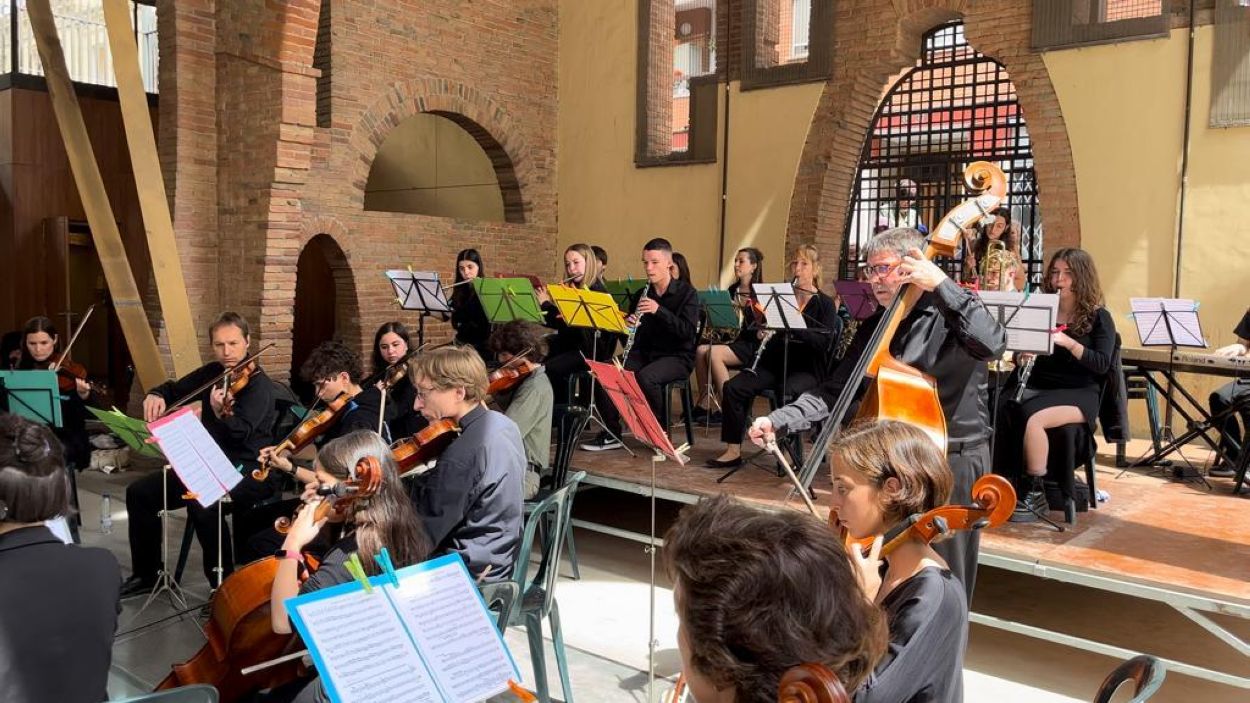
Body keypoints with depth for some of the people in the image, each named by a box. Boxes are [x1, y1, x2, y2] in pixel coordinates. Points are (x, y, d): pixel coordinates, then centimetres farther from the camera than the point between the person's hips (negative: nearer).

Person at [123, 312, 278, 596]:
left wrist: (221, 413, -48)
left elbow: (241, 433, -27)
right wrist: (156, 395, -4)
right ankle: (145, 574, 19)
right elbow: (175, 389, 20)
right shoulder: (211, 373, 8)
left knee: (200, 502, -35)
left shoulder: (258, 384, -15)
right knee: (139, 492, 3)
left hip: (249, 472, -8)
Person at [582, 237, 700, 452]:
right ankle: (611, 433, -7)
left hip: (677, 357, -5)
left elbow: (688, 331, -18)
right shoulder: (643, 293, 9)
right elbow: (635, 334, 12)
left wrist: (659, 311, -28)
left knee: (646, 376, -36)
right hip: (645, 352, 5)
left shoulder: (686, 292, -6)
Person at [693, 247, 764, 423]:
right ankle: (704, 406, -19)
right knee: (700, 350, -21)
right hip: (731, 340, 6)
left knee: (714, 353, -29)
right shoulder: (732, 290, 15)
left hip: (750, 344, -6)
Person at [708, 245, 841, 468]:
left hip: (806, 369, -4)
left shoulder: (825, 304, 0)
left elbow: (824, 342, -14)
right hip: (774, 363, 4)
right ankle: (733, 450, -16)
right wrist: (763, 333, -8)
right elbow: (764, 329, 16)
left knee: (786, 392, -37)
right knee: (734, 387, -20)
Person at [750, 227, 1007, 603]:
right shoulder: (875, 327, 8)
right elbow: (836, 390, 3)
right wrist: (778, 420, -9)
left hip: (953, 462, -6)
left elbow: (993, 344, -31)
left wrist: (941, 283, -31)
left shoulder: (950, 312, -10)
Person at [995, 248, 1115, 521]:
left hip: (1077, 393, -3)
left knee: (1031, 418, -35)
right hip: (1036, 386, 3)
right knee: (1000, 413, -31)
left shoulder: (1099, 318, 3)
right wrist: (1022, 356, -11)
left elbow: (1102, 365, -9)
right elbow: (1021, 349, 13)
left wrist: (1069, 342, -22)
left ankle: (1035, 492, -20)